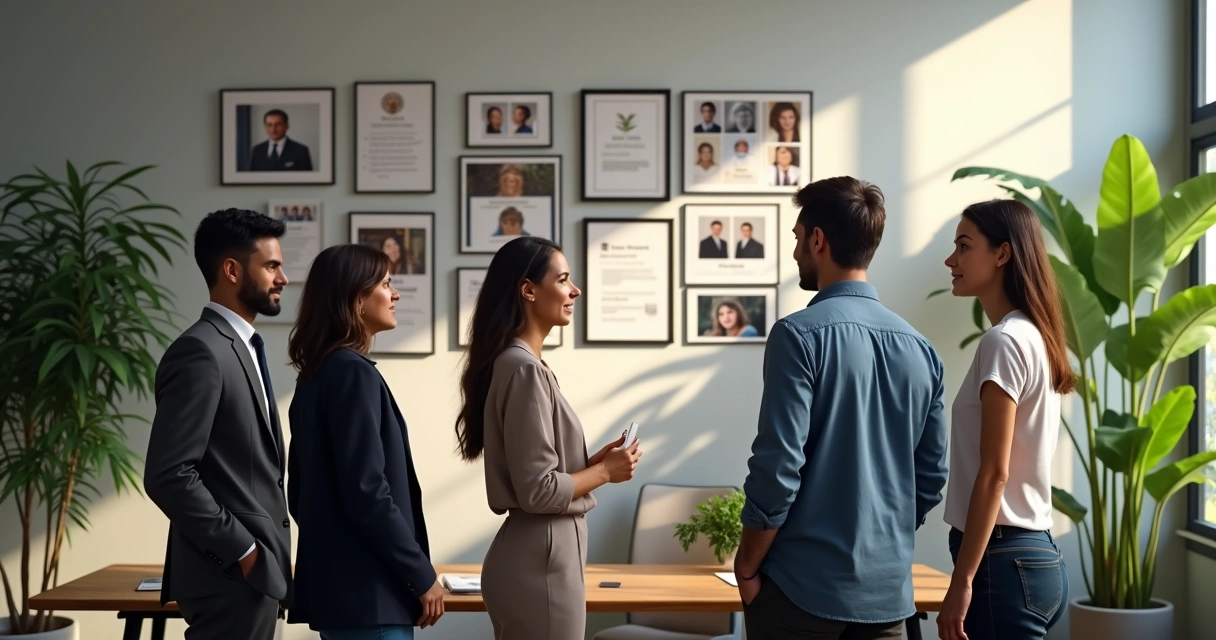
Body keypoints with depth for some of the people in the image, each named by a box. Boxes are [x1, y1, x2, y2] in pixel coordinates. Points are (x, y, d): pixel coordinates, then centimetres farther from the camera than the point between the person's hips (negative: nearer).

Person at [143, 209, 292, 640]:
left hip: (253, 570, 9)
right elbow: (168, 475, -22)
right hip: (230, 576, -9)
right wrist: (243, 551, -16)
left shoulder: (241, 346, 15)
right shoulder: (201, 351, -15)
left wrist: (268, 555, 13)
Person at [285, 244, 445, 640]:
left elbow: (300, 490, 16)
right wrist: (423, 575, -13)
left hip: (335, 584, 9)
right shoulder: (354, 372, -15)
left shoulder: (316, 374, 12)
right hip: (367, 590, -9)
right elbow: (367, 493, -20)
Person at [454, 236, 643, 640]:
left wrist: (592, 462, 6)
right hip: (540, 558, -9)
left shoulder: (516, 363, 10)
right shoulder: (524, 369, -18)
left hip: (539, 550, 9)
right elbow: (538, 490, -21)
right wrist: (604, 471, -8)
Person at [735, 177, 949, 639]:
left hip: (804, 584, -5)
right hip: (888, 588, 6)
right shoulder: (919, 348, 6)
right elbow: (932, 475, 11)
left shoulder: (801, 334, -12)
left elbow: (778, 467, -16)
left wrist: (747, 567, -5)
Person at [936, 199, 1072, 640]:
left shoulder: (1004, 341, -14)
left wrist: (961, 582, -17)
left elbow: (994, 473, -18)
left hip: (1004, 560, -9)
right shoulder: (1035, 338, 13)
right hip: (1035, 555, 9)